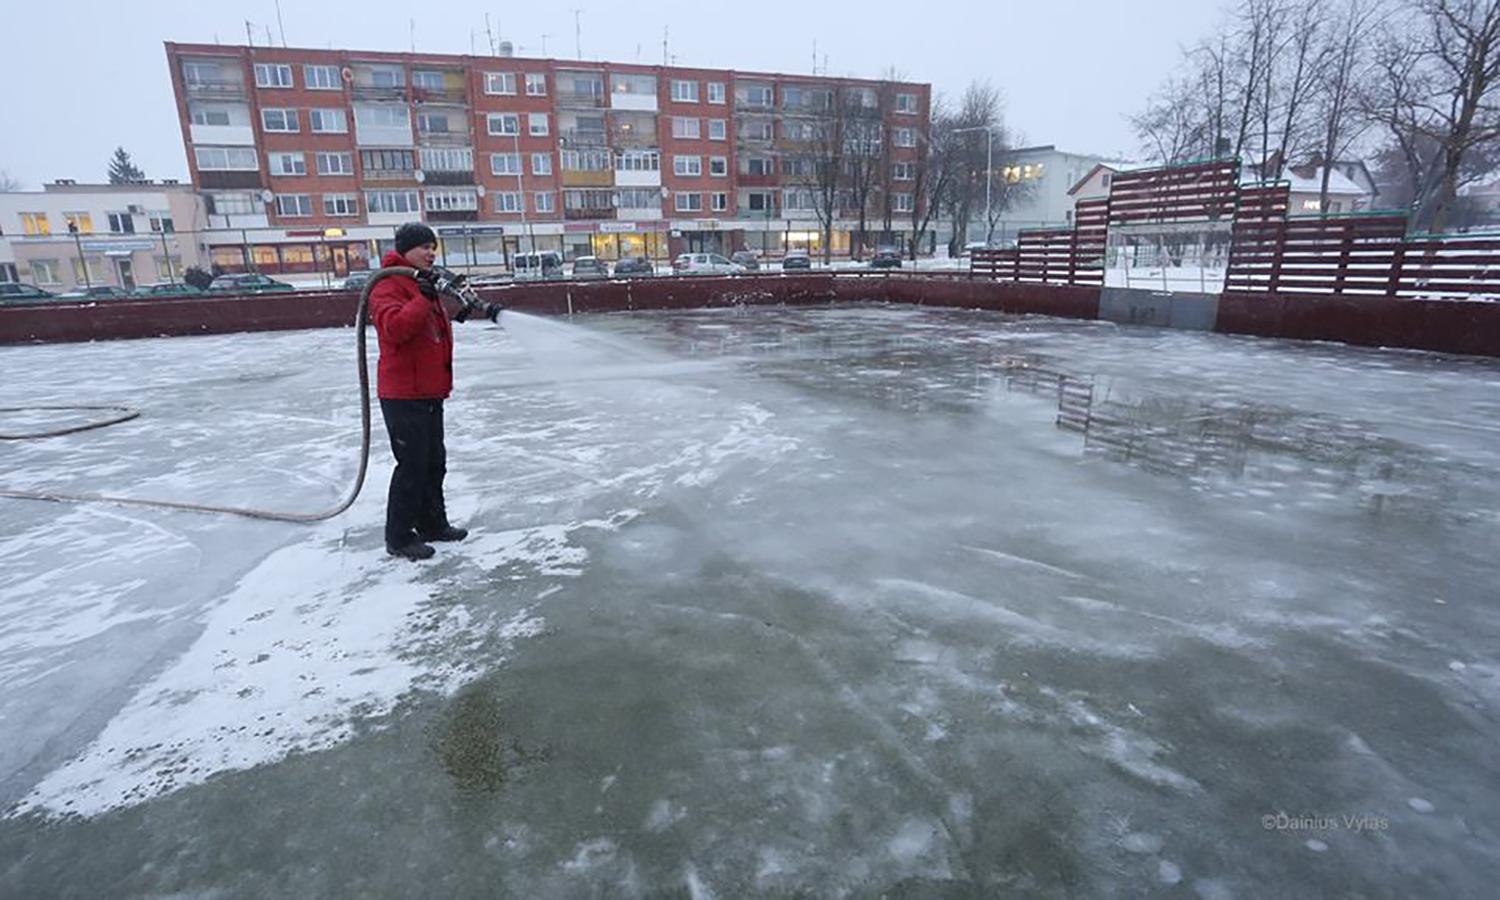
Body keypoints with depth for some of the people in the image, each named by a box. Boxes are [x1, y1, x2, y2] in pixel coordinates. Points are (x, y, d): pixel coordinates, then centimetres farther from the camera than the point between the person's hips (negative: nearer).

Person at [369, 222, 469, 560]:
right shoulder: (389, 285, -12)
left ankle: (433, 523, 30)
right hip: (404, 395, -10)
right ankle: (399, 537, 8)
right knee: (412, 465, -5)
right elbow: (394, 328, -30)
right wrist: (423, 298, -31)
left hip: (430, 393, 10)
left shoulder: (424, 283, 18)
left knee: (434, 461, 16)